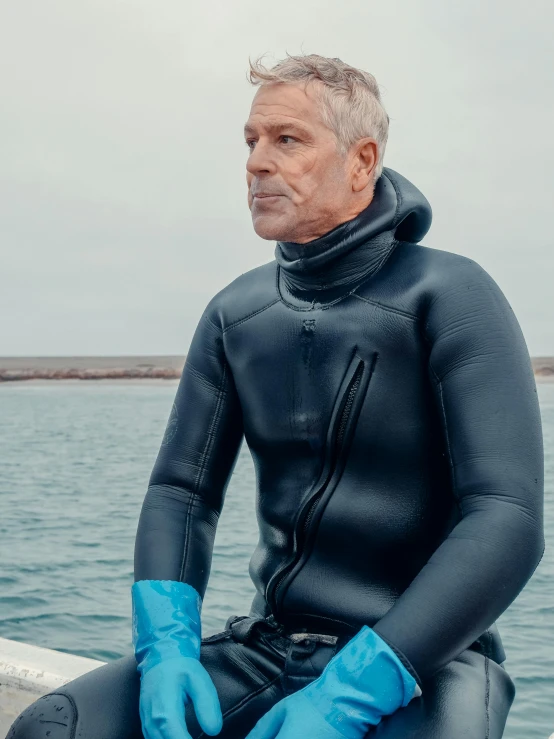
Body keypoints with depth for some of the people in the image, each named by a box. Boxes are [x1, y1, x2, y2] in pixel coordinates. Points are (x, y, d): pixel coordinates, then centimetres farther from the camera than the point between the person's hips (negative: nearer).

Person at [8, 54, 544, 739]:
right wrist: (167, 644, -12)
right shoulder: (235, 314, 6)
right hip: (269, 645, 4)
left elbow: (508, 521, -19)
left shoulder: (452, 298, -10)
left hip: (427, 656, -3)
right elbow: (181, 489, 6)